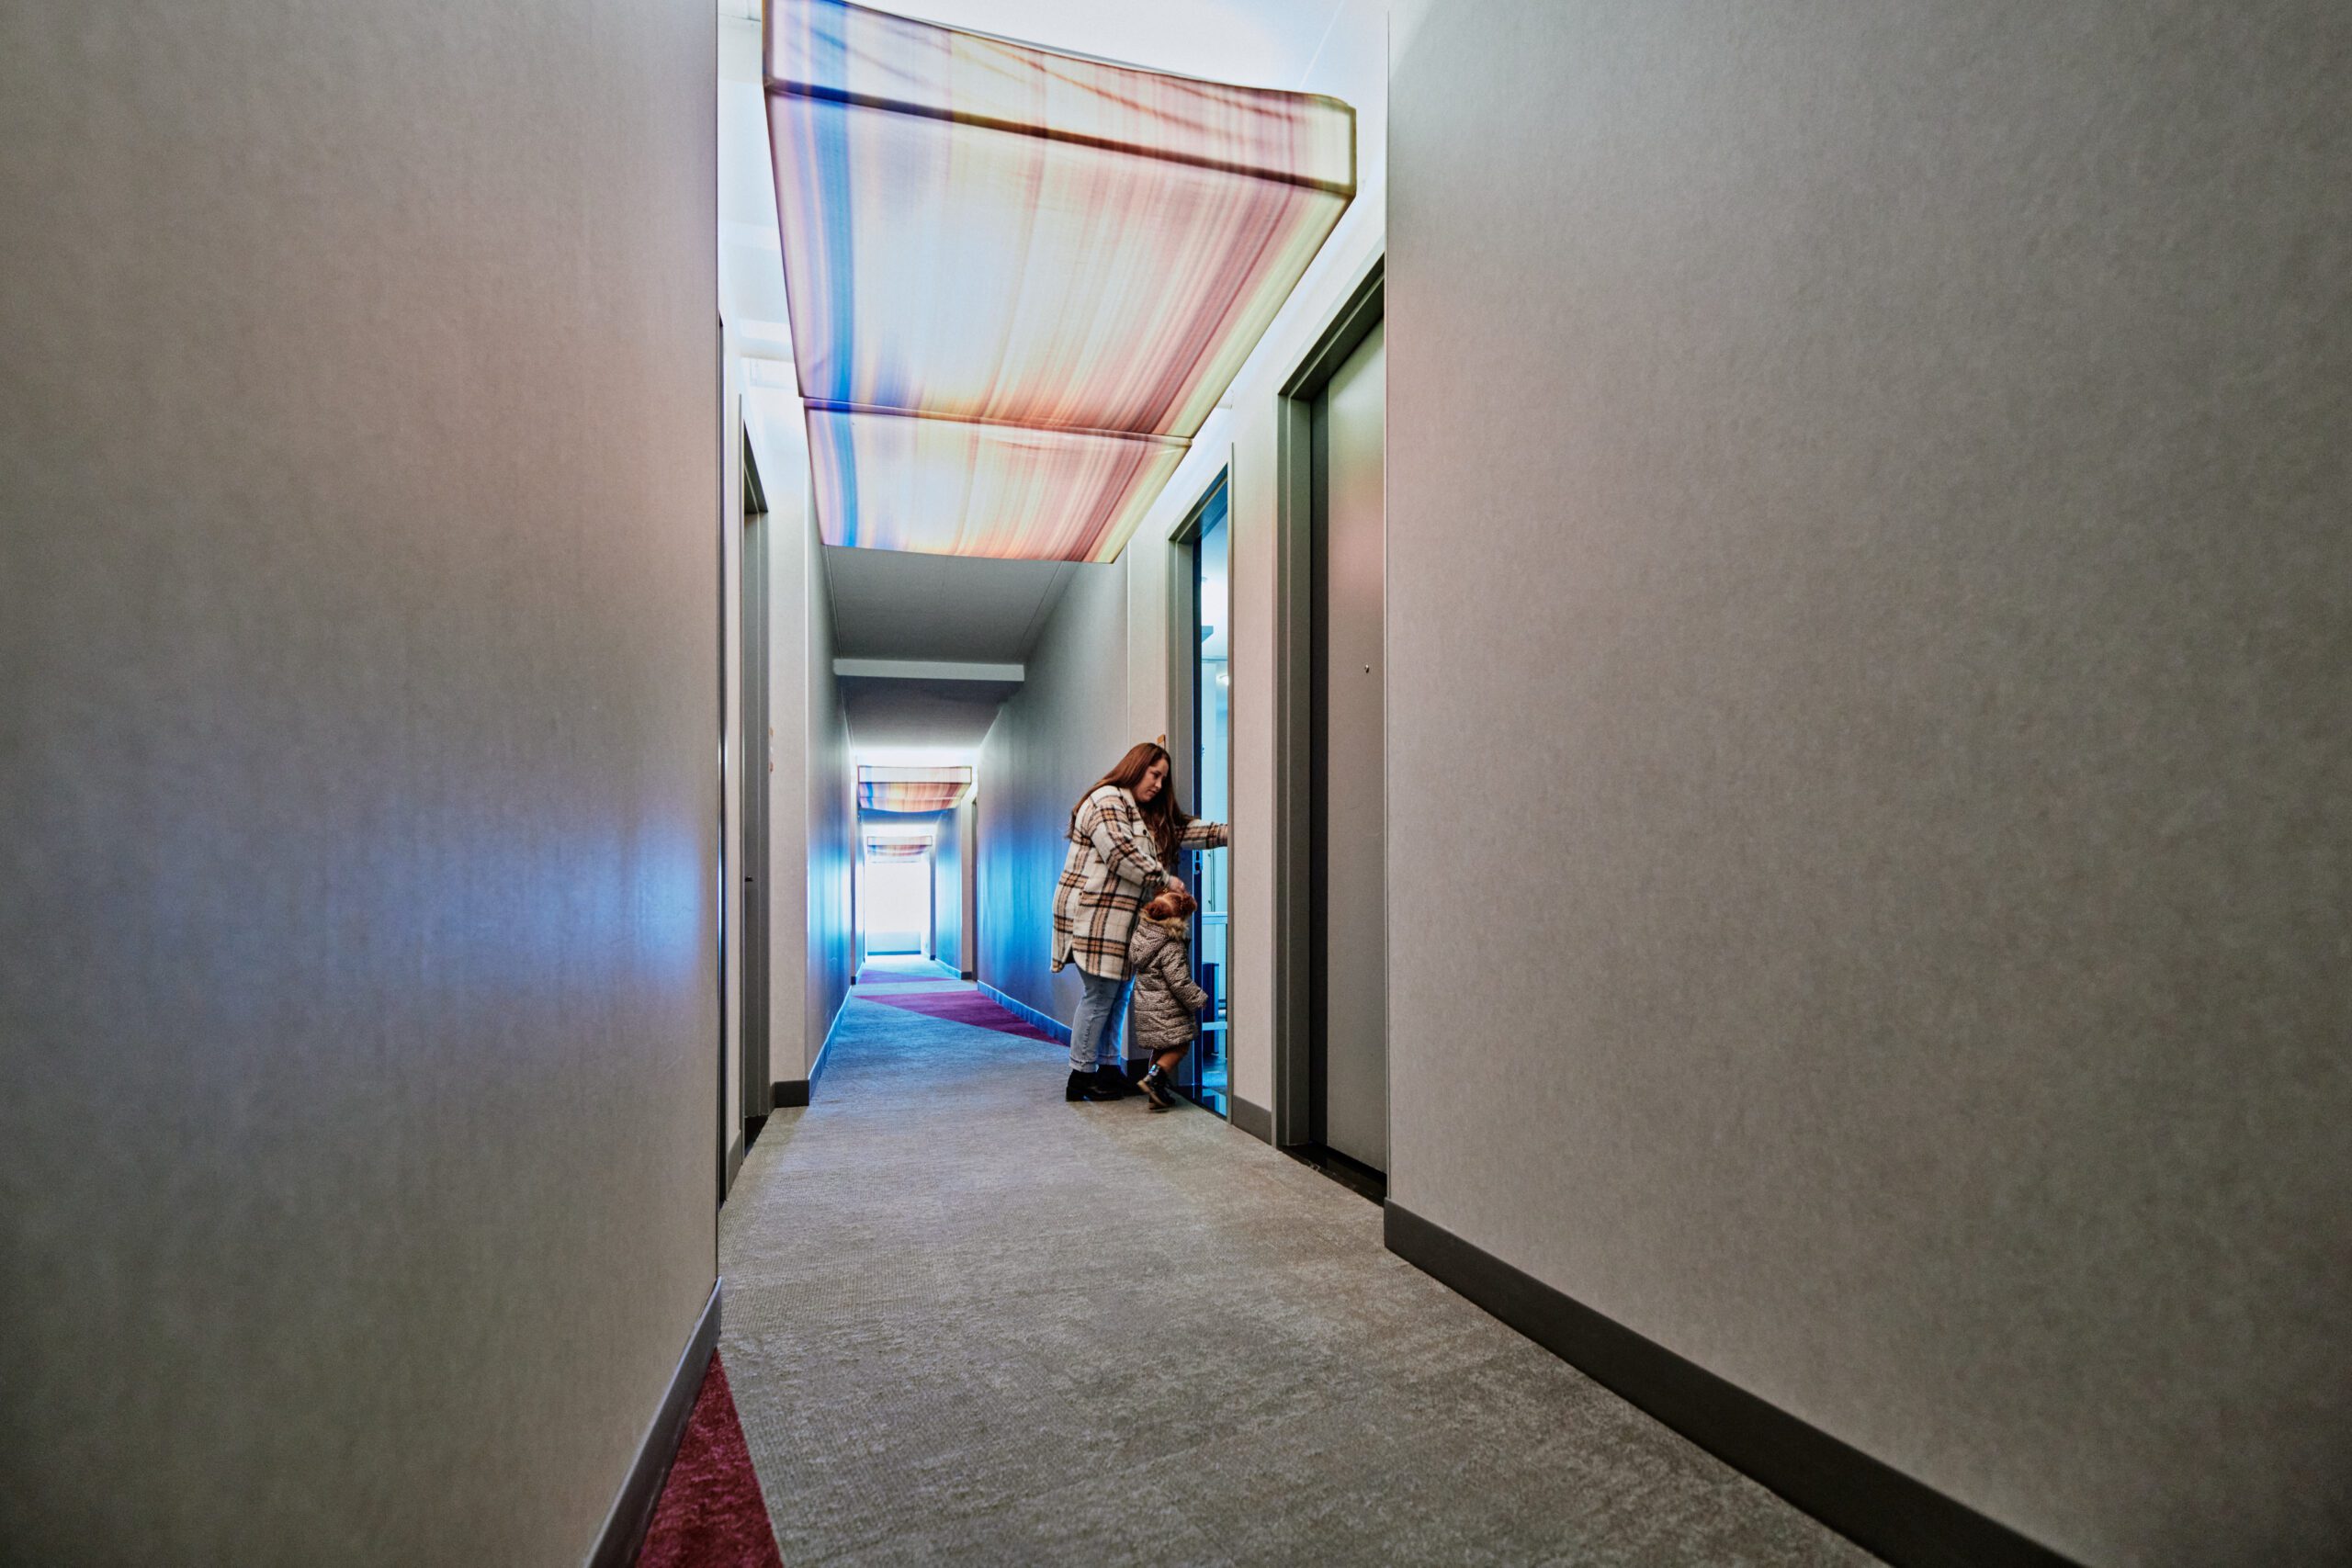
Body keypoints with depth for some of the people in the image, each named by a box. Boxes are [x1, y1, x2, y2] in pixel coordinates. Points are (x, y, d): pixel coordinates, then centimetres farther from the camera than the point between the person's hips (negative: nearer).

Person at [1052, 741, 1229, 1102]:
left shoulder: (1150, 816, 22)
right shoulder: (1106, 801, -9)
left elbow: (1186, 830, 15)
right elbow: (1121, 854, -19)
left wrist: (1230, 833, 3)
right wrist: (1164, 879, -14)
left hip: (1119, 919, 10)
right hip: (1093, 914, -10)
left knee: (1118, 994, 10)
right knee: (1100, 994, -6)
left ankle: (1109, 1069, 18)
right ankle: (1081, 1076, 2)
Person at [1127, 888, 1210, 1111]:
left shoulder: (1140, 934, 1)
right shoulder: (1172, 947, -23)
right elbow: (1179, 982, -21)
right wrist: (1199, 1000, -9)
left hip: (1145, 1004, 8)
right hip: (1166, 1008, -8)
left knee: (1160, 1048, 18)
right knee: (1180, 1046, 4)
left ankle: (1157, 1093, 19)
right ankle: (1153, 1078, -10)